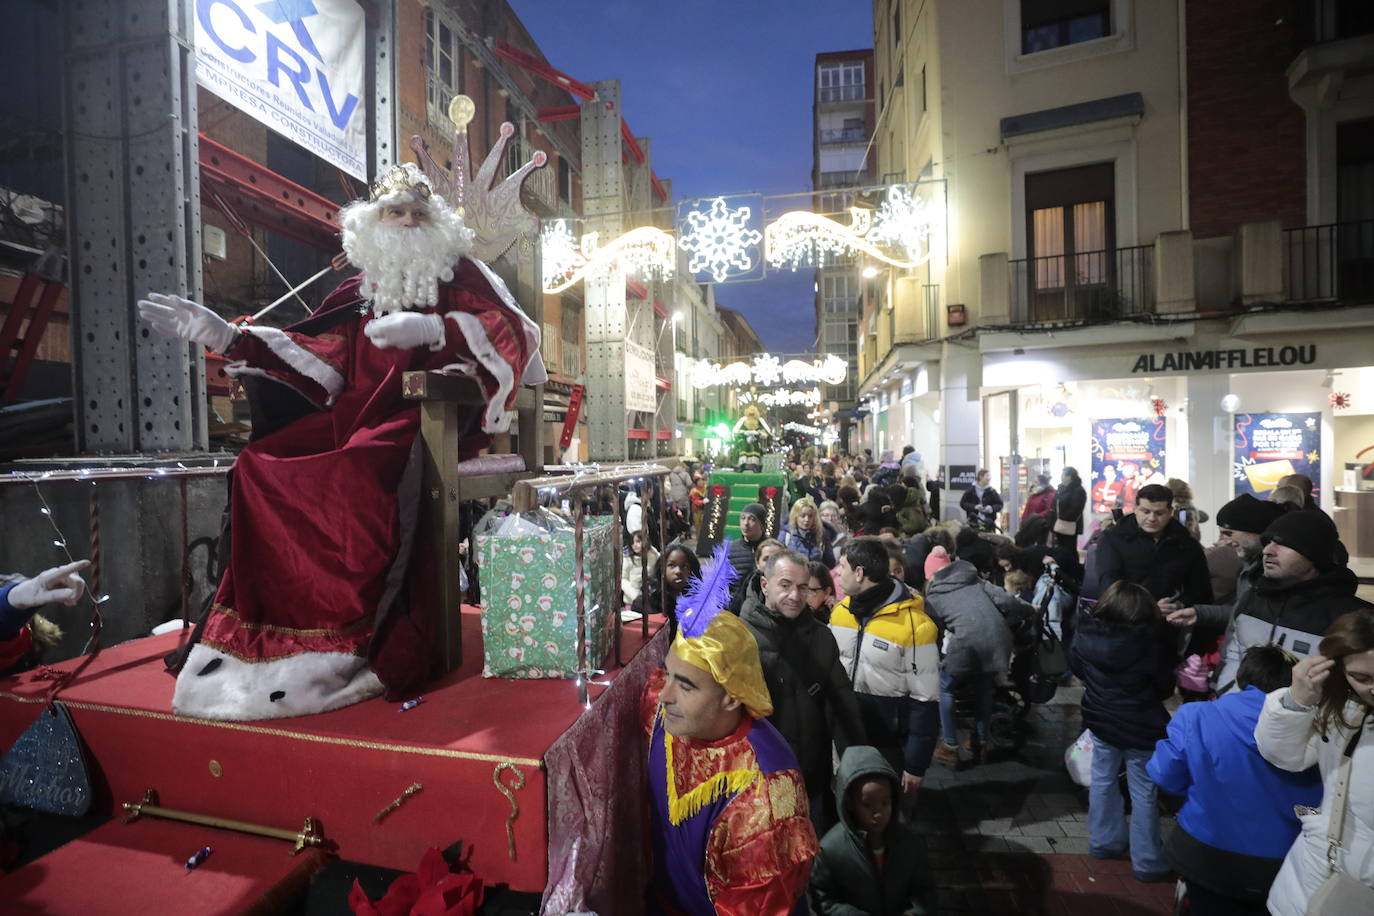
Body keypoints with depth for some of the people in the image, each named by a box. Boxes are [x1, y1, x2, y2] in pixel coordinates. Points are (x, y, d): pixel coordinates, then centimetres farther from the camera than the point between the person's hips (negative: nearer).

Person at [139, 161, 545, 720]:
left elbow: (517, 333, -7)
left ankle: (355, 642, -31)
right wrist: (223, 336, 12)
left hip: (431, 417, -5)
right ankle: (269, 629, -15)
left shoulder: (461, 276, 10)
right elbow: (314, 356, 18)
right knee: (262, 463, -17)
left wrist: (433, 327, -19)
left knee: (366, 467, -36)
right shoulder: (361, 291, 23)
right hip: (361, 414, 6)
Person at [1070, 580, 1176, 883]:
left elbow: (1076, 667, 4)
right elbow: (1165, 687, -10)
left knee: (1102, 782, 20)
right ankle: (1147, 862, 24)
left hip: (1100, 721, 4)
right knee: (1144, 794, 11)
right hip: (1141, 728, -4)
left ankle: (1104, 841, 35)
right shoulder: (1149, 643, -25)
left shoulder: (1085, 634, -13)